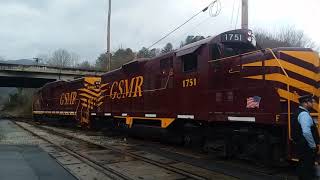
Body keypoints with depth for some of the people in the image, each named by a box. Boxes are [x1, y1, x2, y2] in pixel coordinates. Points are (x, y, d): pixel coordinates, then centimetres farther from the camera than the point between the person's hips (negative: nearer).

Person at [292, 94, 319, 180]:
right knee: (307, 169, -4)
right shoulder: (304, 114, -19)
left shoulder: (299, 113, 13)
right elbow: (306, 132, -30)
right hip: (307, 147, -10)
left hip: (302, 145, 10)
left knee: (303, 168, 18)